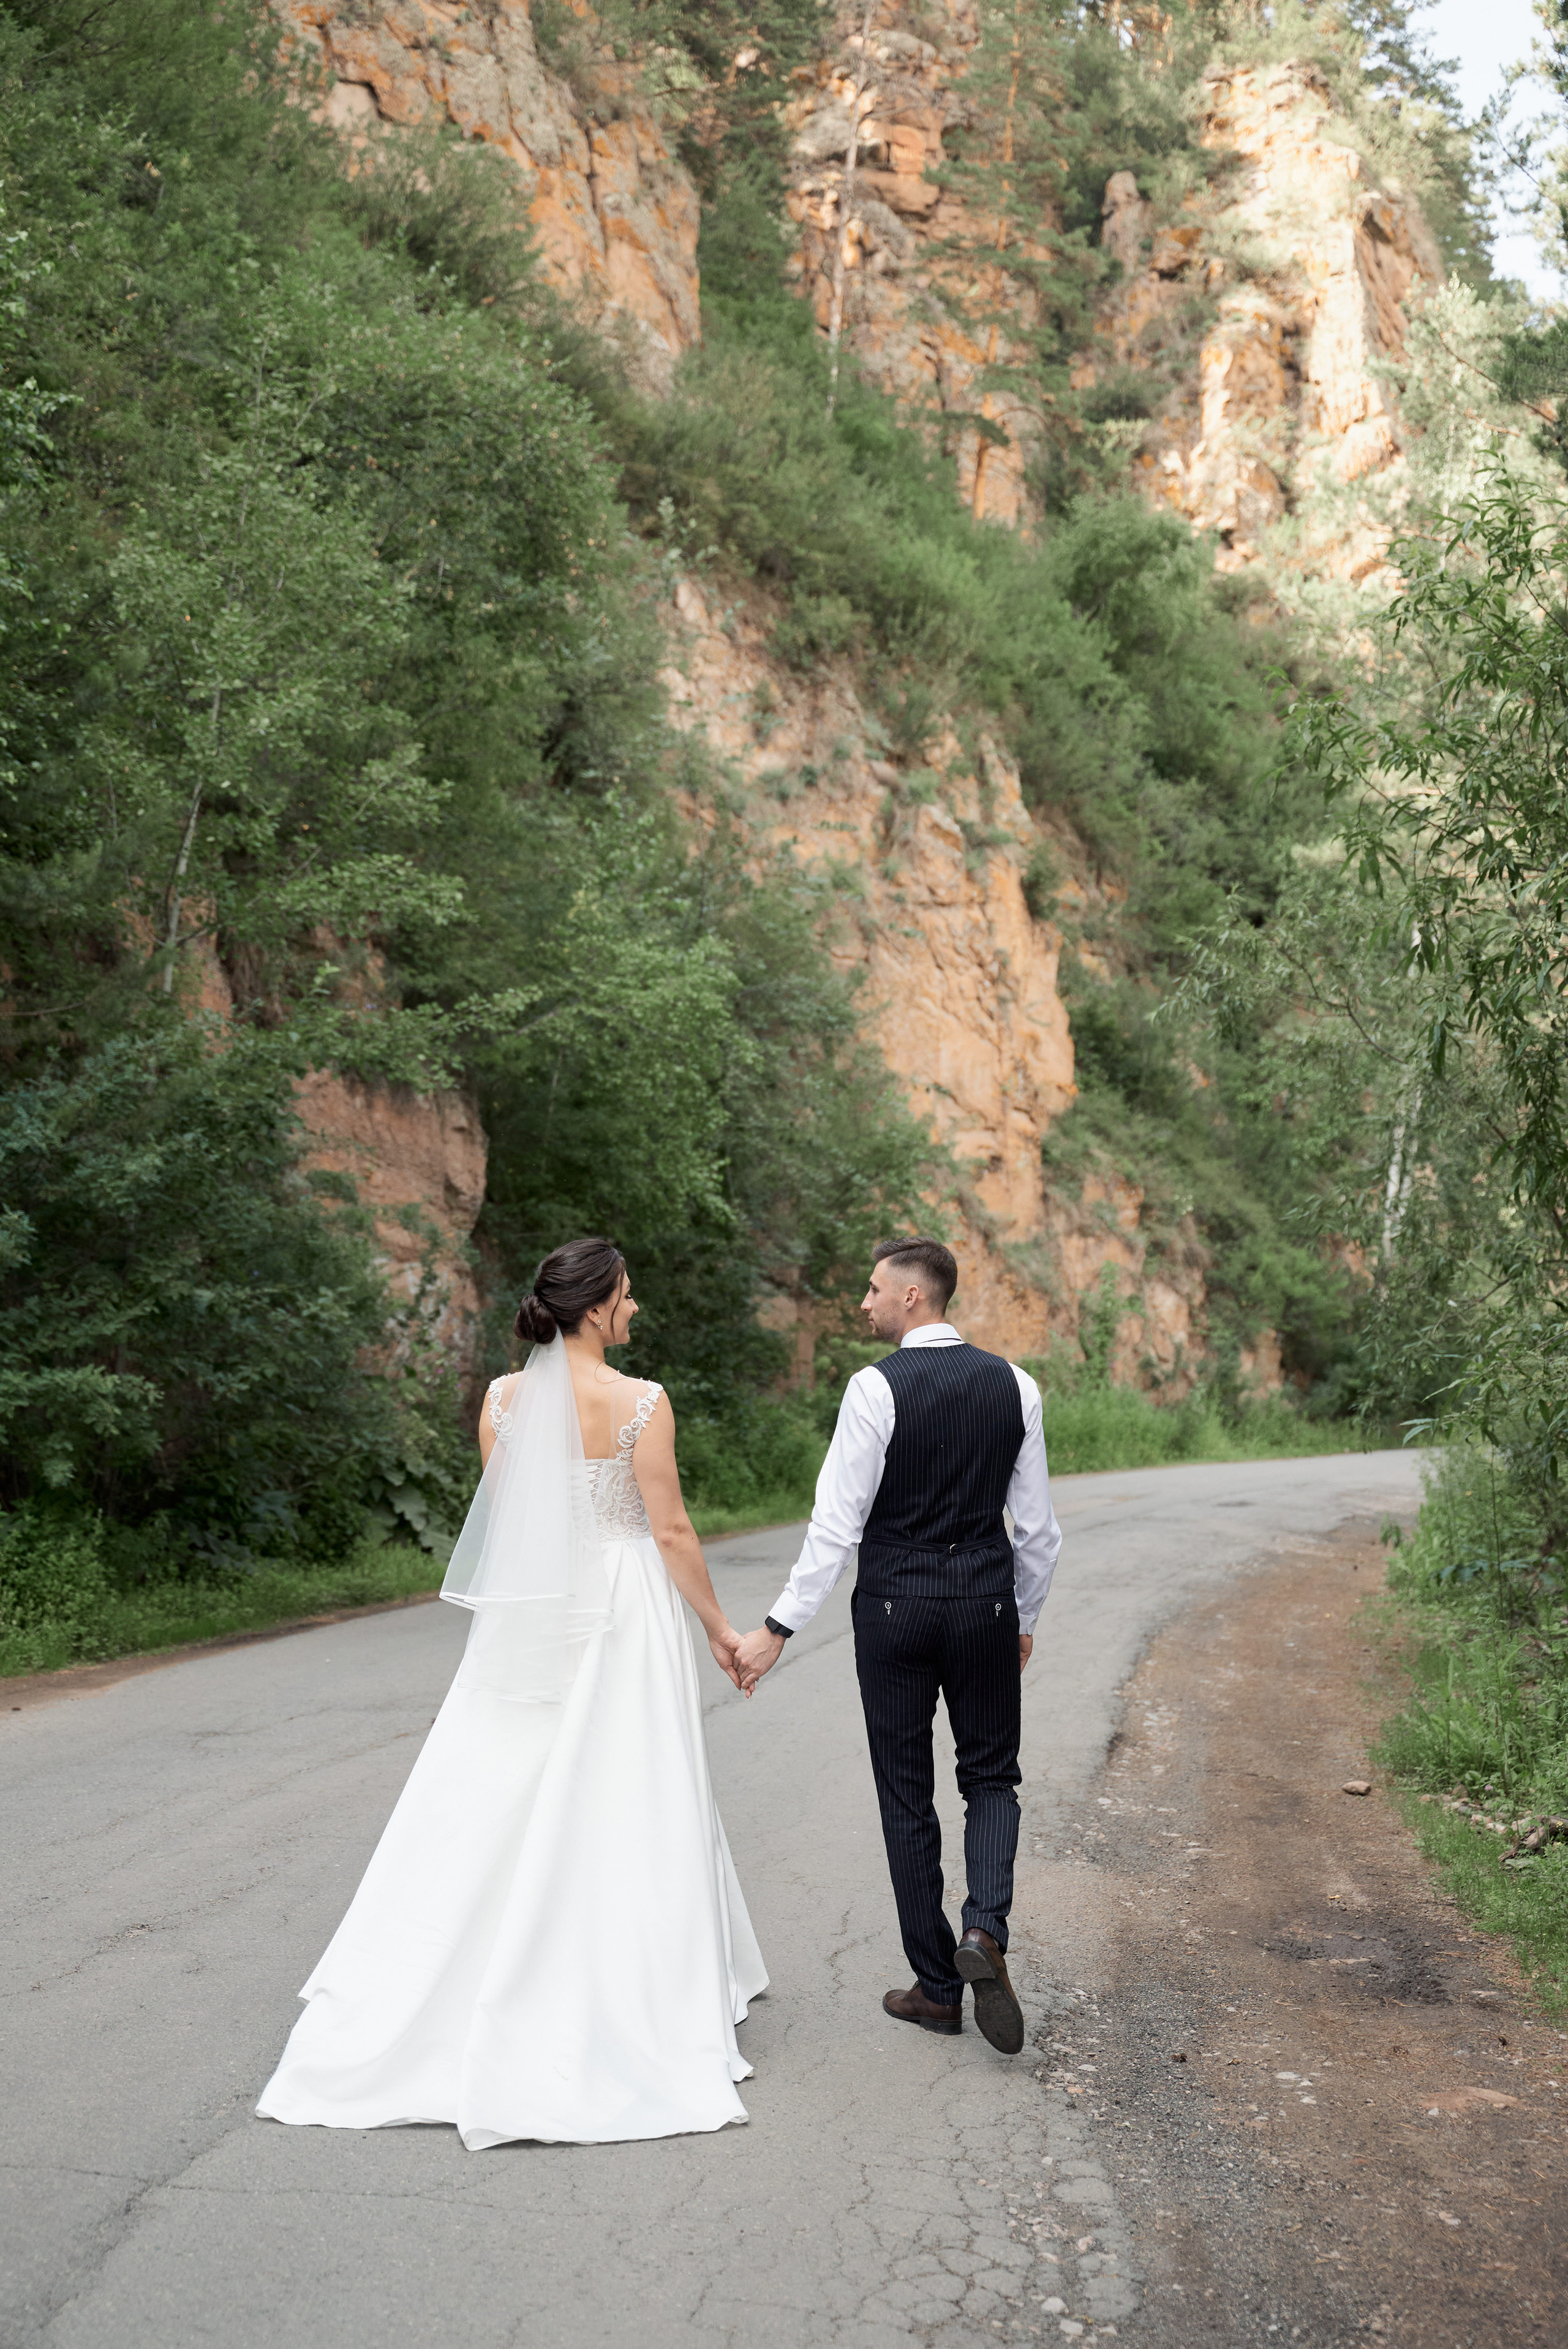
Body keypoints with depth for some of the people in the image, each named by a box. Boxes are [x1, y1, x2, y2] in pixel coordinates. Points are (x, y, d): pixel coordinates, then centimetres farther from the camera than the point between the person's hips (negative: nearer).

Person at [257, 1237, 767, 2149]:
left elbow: (502, 1515, 7)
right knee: (621, 1811, 4)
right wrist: (719, 1627, 1)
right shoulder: (641, 1401, -13)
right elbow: (670, 1531, -10)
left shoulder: (503, 1398, 0)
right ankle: (636, 2004, 12)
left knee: (493, 1802, 12)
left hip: (528, 1622, 4)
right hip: (622, 1611, -4)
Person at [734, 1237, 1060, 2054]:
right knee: (991, 1777, 18)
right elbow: (1037, 1524, 6)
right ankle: (985, 1931, -5)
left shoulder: (875, 1388, -13)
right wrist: (1025, 1617, 19)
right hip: (985, 1603, 3)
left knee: (907, 1798, 9)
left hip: (893, 1606, -3)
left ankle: (937, 1986, 17)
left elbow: (837, 1524, -15)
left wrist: (779, 1629, -10)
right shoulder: (1013, 1385, 0)